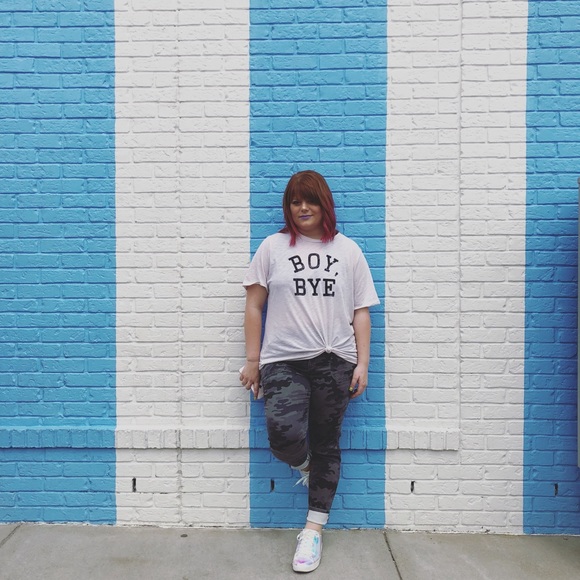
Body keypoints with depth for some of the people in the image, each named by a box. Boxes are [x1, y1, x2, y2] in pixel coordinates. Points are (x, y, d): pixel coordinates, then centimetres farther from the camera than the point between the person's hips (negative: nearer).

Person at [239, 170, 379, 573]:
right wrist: (252, 360, 2)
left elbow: (361, 312, 8)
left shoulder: (348, 250, 10)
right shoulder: (273, 247, 6)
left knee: (326, 445, 8)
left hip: (334, 362, 1)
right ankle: (305, 464, 19)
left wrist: (362, 363, 0)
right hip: (284, 361, -1)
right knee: (283, 434, -19)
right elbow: (254, 306, 6)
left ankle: (314, 530, 25)